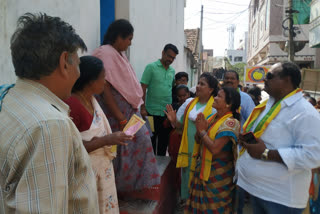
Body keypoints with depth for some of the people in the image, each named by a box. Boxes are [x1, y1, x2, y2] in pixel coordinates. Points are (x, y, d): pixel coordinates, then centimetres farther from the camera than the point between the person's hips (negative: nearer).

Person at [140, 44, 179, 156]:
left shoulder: (172, 71, 11)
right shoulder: (151, 67, -5)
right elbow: (143, 89, -8)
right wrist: (143, 108, -14)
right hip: (152, 112, -5)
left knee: (164, 141, 14)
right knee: (151, 140, 6)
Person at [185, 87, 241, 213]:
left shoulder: (230, 122, -19)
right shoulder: (212, 117, 5)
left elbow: (214, 149, -26)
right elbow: (198, 141, 8)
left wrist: (202, 131, -15)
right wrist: (199, 128, -11)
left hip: (218, 172, -7)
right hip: (202, 168, 7)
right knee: (200, 203, 19)